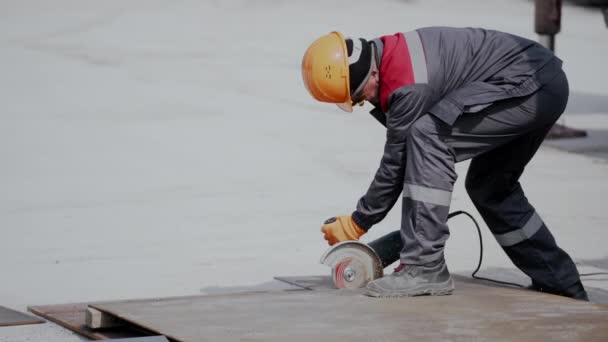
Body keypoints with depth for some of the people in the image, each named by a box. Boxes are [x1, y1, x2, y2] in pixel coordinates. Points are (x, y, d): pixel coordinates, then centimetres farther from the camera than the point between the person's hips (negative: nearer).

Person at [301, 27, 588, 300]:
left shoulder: (408, 86, -24)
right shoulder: (392, 54, 6)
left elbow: (396, 164, -13)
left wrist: (356, 224, -2)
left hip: (532, 88, -11)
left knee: (427, 135, -23)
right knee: (489, 187, 23)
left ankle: (425, 267, -21)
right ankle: (561, 284, 34)